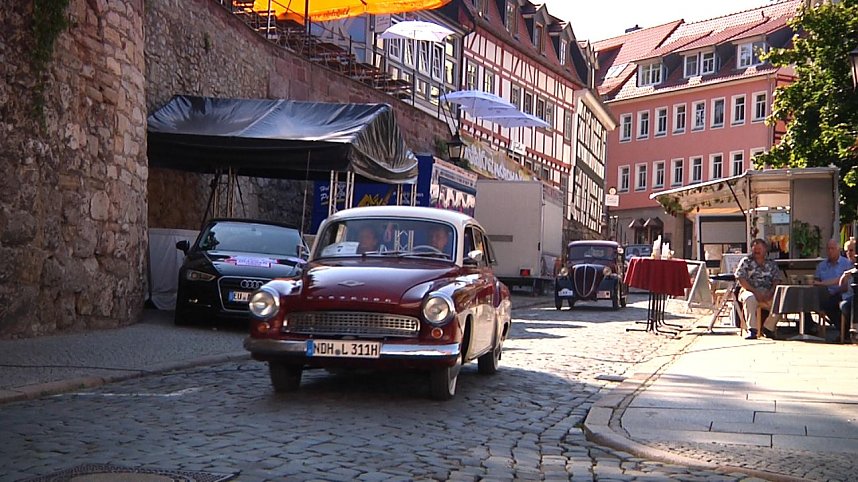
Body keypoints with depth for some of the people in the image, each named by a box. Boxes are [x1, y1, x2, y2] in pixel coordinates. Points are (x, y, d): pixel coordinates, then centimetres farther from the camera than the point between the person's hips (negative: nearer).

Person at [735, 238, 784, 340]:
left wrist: (770, 292, -13)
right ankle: (752, 330, -33)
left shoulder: (771, 264, 17)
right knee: (750, 299, -38)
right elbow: (741, 279, -3)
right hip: (750, 290, -3)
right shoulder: (746, 262, 9)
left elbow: (777, 279, 7)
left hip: (768, 292, 3)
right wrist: (755, 291, -15)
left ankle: (768, 328, -9)